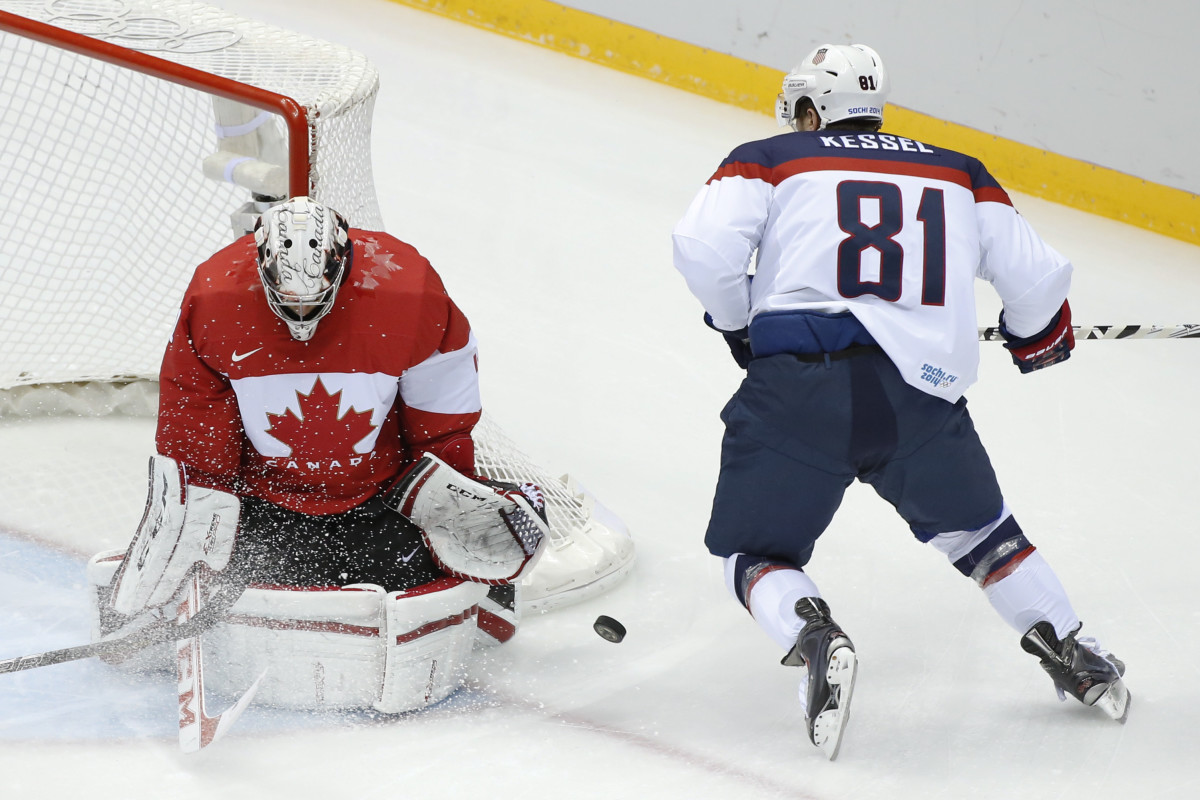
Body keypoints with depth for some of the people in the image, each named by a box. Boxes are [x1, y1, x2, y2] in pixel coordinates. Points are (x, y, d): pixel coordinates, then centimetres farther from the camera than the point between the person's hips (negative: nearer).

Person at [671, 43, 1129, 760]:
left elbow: (704, 245, -3)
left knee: (756, 553, 12)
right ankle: (1074, 659, 27)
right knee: (975, 529, 28)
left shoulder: (769, 162, 13)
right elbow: (1035, 277, 18)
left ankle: (816, 640, -17)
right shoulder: (962, 176, 22)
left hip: (801, 384, -3)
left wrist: (738, 324, 14)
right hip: (923, 394, 3)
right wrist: (1037, 337, 39)